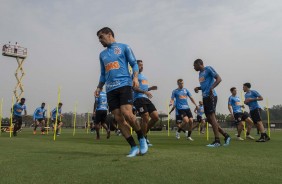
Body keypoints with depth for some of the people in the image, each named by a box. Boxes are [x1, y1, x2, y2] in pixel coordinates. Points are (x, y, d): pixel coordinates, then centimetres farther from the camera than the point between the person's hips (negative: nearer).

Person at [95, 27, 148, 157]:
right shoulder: (102, 54, 23)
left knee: (127, 113, -21)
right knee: (118, 119, -5)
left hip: (124, 84, -5)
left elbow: (134, 64, 5)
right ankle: (134, 147, 2)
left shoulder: (123, 47, 10)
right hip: (110, 89, 5)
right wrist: (99, 88, 13)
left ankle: (142, 138, 3)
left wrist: (135, 77, -12)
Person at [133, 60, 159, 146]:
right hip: (138, 98, -8)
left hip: (146, 99, 8)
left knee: (156, 117, 0)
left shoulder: (144, 76, 26)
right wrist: (144, 92, -26)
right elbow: (134, 87, -14)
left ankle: (144, 133, 17)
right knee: (146, 118, -13)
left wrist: (150, 88, 14)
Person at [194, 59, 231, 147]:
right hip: (205, 97, 9)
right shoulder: (200, 73, 22)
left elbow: (218, 78, -12)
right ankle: (226, 136, 15)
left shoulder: (208, 69, -4)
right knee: (209, 119, 7)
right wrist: (198, 88, 12)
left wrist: (212, 88, -25)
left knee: (211, 117, -10)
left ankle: (217, 141, -6)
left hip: (211, 96, -9)